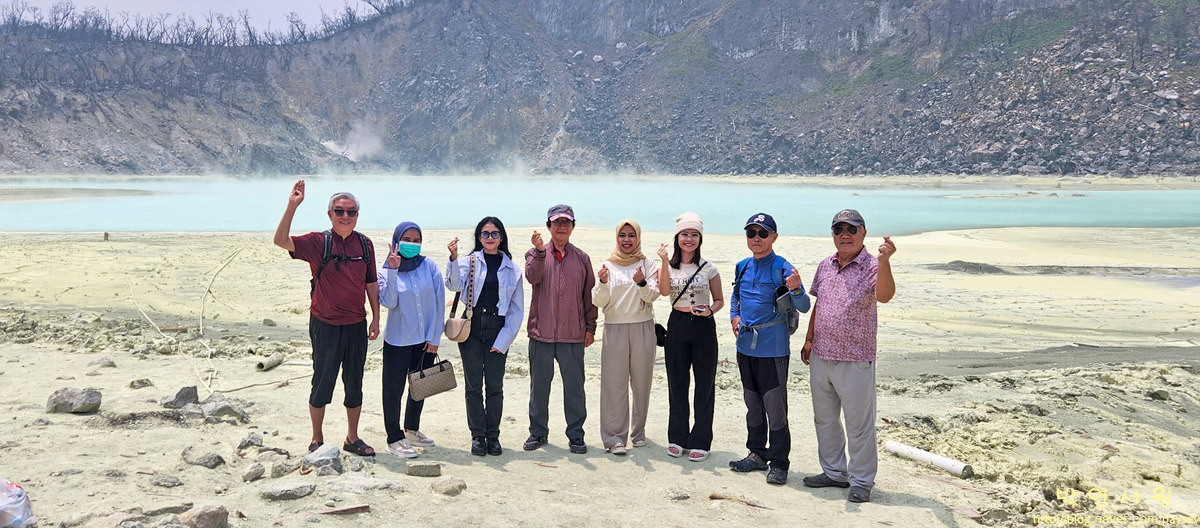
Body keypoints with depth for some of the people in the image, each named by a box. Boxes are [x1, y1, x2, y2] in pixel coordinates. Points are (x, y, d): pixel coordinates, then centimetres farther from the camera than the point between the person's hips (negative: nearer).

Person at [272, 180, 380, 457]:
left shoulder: (364, 244, 5)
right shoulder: (319, 242, -6)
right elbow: (281, 241, -21)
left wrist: (376, 318, 10)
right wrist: (292, 206, -29)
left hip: (356, 325, 4)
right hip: (325, 325, -3)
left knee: (354, 383, 12)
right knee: (322, 383, 6)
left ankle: (352, 438, 26)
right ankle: (317, 439, 21)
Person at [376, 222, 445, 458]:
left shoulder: (429, 266, -1)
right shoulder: (386, 272, -3)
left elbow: (439, 302, -2)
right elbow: (389, 302, -18)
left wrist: (434, 337, -5)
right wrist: (393, 271, -24)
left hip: (425, 340, 3)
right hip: (398, 341, -3)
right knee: (394, 389, 0)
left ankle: (412, 430, 33)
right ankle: (394, 439, 11)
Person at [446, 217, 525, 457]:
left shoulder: (512, 270, 8)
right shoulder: (470, 261, 6)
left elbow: (516, 310, 7)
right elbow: (455, 285, -12)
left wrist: (503, 340, -2)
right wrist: (453, 258, -26)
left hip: (497, 331, 1)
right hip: (471, 328, 0)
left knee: (495, 387, 3)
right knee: (473, 385, 3)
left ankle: (493, 436, 14)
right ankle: (478, 436, 12)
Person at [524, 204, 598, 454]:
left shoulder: (581, 258, 9)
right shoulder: (536, 254, 5)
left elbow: (590, 295, 11)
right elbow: (532, 277, -16)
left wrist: (590, 327, 7)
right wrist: (540, 251, -30)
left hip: (573, 336, 0)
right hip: (541, 333, 0)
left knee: (574, 387, 3)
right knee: (539, 385, 8)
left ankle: (576, 435, 14)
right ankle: (538, 432, 21)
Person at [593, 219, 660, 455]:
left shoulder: (647, 264, 6)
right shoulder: (607, 266, 6)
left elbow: (652, 295, -6)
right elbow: (599, 301, 0)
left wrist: (642, 283, -25)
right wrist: (603, 284, -18)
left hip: (643, 327, 1)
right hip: (614, 328, 0)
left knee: (641, 381, 6)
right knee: (614, 382, -4)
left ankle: (638, 431, 20)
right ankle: (614, 437, -1)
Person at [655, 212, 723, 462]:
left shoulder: (709, 269, 2)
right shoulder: (669, 266, 4)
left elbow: (719, 300, 9)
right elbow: (664, 291, -15)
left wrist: (710, 310, -12)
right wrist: (665, 261, -21)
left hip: (704, 327, -1)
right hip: (677, 325, 1)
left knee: (704, 385, 2)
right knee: (677, 383, 9)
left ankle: (700, 441, 12)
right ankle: (677, 437, 22)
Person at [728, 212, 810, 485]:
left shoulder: (783, 268, -11)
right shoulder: (743, 267, 8)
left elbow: (804, 307, -17)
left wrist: (796, 290, -38)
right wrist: (734, 316, 9)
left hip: (773, 349, -6)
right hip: (746, 347, 7)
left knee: (775, 408, -3)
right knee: (753, 405, 16)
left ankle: (779, 463, 7)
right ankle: (757, 454, 29)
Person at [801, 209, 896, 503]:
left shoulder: (872, 266, -10)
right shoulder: (825, 266, 9)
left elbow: (884, 296, -30)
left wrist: (884, 261, -43)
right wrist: (809, 340, 17)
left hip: (855, 360, -7)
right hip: (820, 357, 7)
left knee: (859, 424, 2)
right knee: (824, 419, 17)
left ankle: (861, 481, 16)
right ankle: (834, 472, 32)